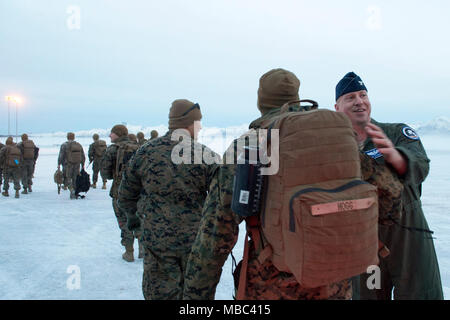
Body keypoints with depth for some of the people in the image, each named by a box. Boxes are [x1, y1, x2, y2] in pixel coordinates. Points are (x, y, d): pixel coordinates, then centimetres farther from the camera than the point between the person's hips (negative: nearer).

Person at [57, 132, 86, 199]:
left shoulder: (64, 145, -6)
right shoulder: (79, 145, 6)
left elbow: (61, 156, -10)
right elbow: (83, 156, 9)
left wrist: (59, 164, -2)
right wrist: (83, 165, 17)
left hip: (67, 165, -4)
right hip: (77, 165, 4)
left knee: (68, 179, 3)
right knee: (75, 179, 13)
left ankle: (72, 191, -18)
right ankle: (75, 194, 16)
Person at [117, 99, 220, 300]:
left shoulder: (146, 152, -2)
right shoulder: (207, 156, -9)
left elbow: (126, 195, 8)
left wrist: (132, 216, 27)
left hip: (157, 239, 2)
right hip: (196, 240, -1)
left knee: (160, 293, 12)